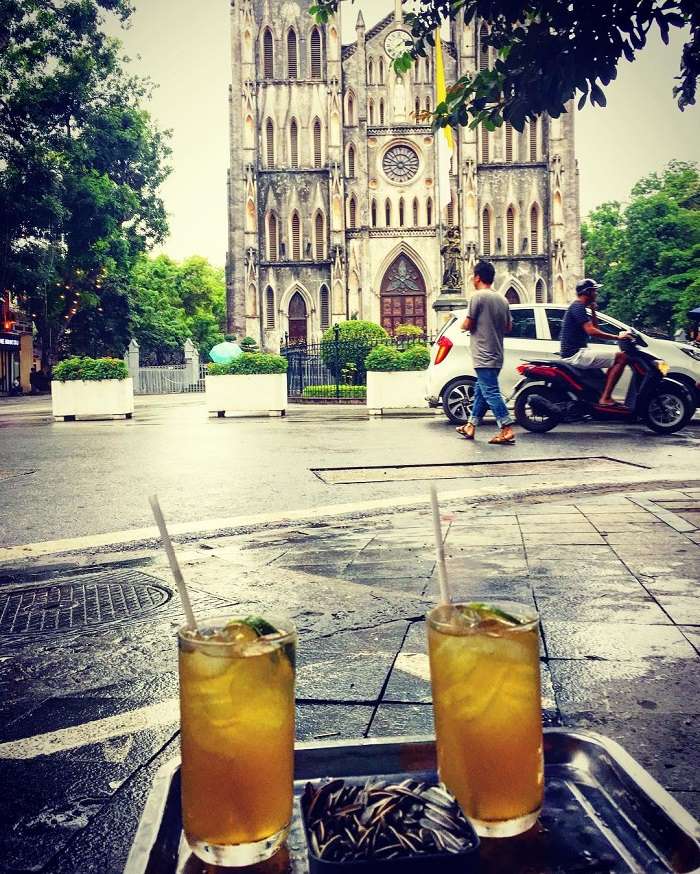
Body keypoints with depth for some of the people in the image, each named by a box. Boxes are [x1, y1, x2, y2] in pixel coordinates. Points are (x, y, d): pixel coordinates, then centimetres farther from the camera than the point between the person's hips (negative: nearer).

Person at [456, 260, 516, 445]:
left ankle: (507, 430, -15)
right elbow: (509, 327, 16)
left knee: (490, 392, -10)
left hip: (483, 356, -9)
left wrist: (463, 324, 9)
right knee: (480, 390, 16)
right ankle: (470, 426, 25)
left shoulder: (478, 297, -11)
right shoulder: (502, 299, 13)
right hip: (497, 355, 9)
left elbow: (467, 325, -12)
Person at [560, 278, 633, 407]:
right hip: (576, 354, -11)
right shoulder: (578, 307, -11)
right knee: (621, 357, -15)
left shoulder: (577, 307, 21)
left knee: (615, 357, 22)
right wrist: (618, 337, -19)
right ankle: (605, 398, -22)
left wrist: (593, 310, 14)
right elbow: (591, 331, -23)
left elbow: (595, 327, 27)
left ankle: (606, 396, 15)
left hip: (575, 353, 11)